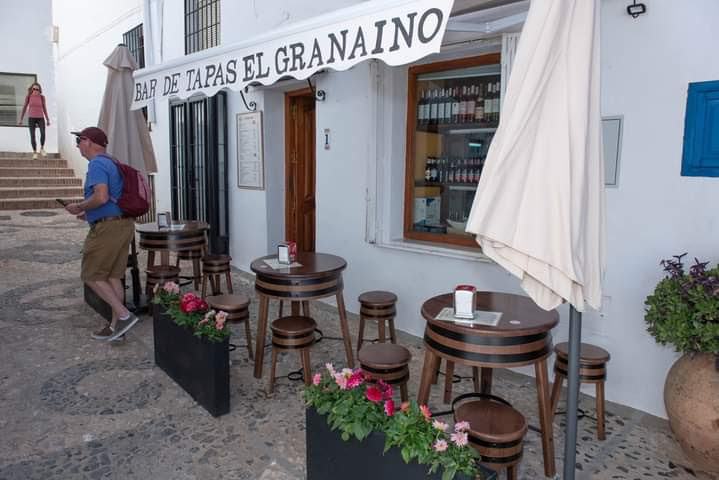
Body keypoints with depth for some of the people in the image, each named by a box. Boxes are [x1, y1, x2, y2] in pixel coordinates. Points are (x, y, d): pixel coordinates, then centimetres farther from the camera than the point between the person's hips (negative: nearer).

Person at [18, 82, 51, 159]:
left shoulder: (42, 97, -1)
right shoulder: (28, 96, -1)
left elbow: (44, 108, 7)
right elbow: (24, 107, 5)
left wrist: (48, 120, 5)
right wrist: (21, 119, 5)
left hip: (40, 118, 0)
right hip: (31, 118, 0)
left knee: (43, 133, -23)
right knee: (32, 136, -5)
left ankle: (42, 148, 1)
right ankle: (35, 152, 9)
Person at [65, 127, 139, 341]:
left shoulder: (97, 164, -11)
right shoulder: (112, 163, 20)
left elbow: (101, 197, -25)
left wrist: (79, 207, -8)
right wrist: (88, 212, 21)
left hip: (108, 227, -10)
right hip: (125, 224, 10)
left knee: (91, 275, 0)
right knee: (113, 277, 12)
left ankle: (124, 315, -5)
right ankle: (115, 326, 16)